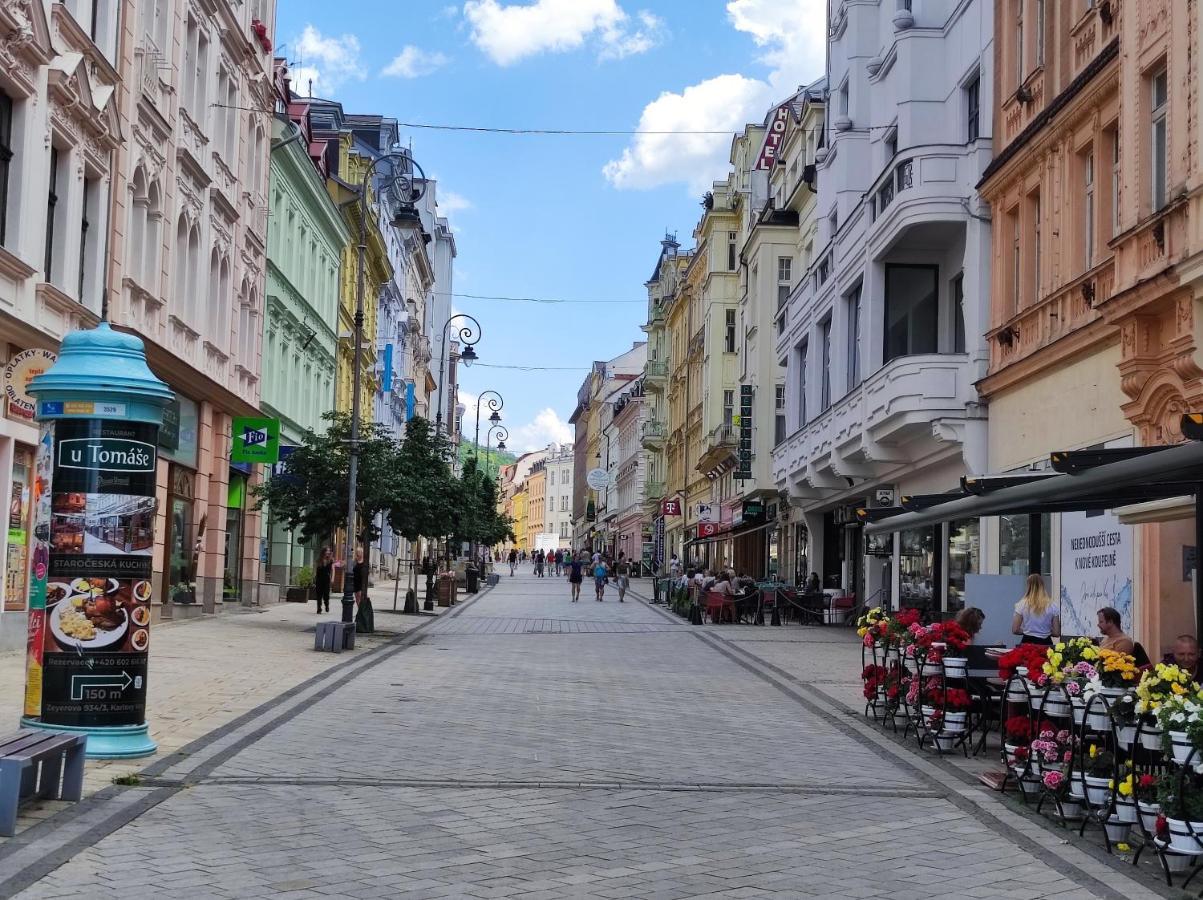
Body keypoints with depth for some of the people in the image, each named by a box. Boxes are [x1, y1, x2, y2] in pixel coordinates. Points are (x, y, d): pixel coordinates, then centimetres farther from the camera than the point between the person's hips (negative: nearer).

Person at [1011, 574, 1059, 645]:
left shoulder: (1022, 605, -3)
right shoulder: (1052, 607, -1)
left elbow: (1015, 630, -3)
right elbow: (1057, 633, 0)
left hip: (1027, 642, -1)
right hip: (1045, 644, 1)